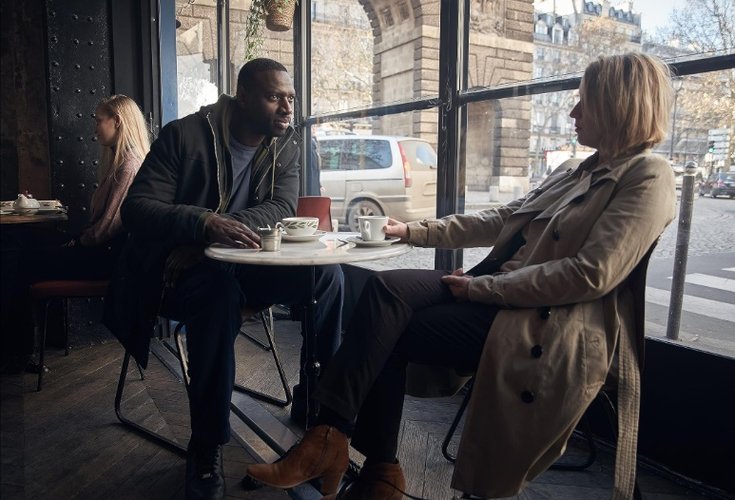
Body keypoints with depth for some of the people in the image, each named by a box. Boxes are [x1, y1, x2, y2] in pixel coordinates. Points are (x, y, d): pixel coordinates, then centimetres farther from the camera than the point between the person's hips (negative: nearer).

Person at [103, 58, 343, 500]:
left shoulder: (288, 145, 3)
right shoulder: (185, 134, -9)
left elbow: (282, 208, -10)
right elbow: (136, 209, -15)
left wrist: (226, 229, -28)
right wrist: (205, 224, -36)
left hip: (240, 263, 4)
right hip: (177, 270, -3)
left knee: (326, 271, -19)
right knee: (219, 289, -37)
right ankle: (206, 452, -24)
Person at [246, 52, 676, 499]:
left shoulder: (648, 176, -5)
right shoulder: (577, 172, 21)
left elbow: (593, 274, -18)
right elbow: (497, 221, 19)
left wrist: (481, 287, -16)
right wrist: (411, 231, 14)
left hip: (543, 323, -7)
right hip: (496, 292, 7)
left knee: (386, 333, -16)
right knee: (386, 287, -16)